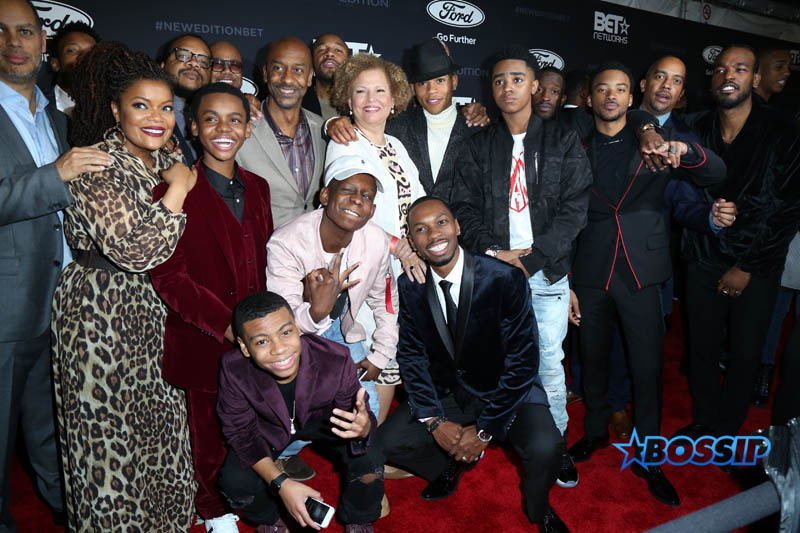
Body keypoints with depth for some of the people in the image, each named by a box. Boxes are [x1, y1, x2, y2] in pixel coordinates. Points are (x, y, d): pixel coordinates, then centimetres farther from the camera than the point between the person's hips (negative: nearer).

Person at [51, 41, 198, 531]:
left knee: (157, 418, 19)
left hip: (155, 311, 7)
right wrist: (177, 190, -21)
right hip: (102, 314, -7)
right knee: (111, 427, 8)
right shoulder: (96, 167, -17)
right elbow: (134, 250, -28)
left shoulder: (168, 160, 6)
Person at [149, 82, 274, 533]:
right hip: (205, 343, -4)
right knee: (211, 432, 14)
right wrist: (226, 325, -18)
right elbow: (169, 277, -14)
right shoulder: (175, 193, -12)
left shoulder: (257, 188, 7)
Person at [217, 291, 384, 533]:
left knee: (369, 462, -21)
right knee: (236, 483, -21)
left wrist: (363, 428, -50)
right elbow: (240, 430, -19)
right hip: (268, 426, 1)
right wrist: (281, 483, -31)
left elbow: (357, 414, -23)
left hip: (323, 420, 0)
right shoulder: (234, 370, -34)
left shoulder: (336, 359, -36)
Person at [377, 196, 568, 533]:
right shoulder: (409, 286, -10)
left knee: (545, 447, -29)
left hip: (506, 391, -3)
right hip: (446, 391, 4)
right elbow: (411, 354, -1)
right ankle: (452, 466, 22)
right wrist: (434, 421, -12)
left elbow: (523, 360, -19)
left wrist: (484, 429, -19)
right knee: (386, 442, -12)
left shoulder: (506, 279, -22)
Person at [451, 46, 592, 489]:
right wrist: (492, 251, -13)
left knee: (549, 360, 4)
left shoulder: (563, 141, 4)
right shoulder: (479, 145, 9)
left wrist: (533, 257, -13)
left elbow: (574, 207, -4)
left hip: (546, 273, -1)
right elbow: (465, 206, 2)